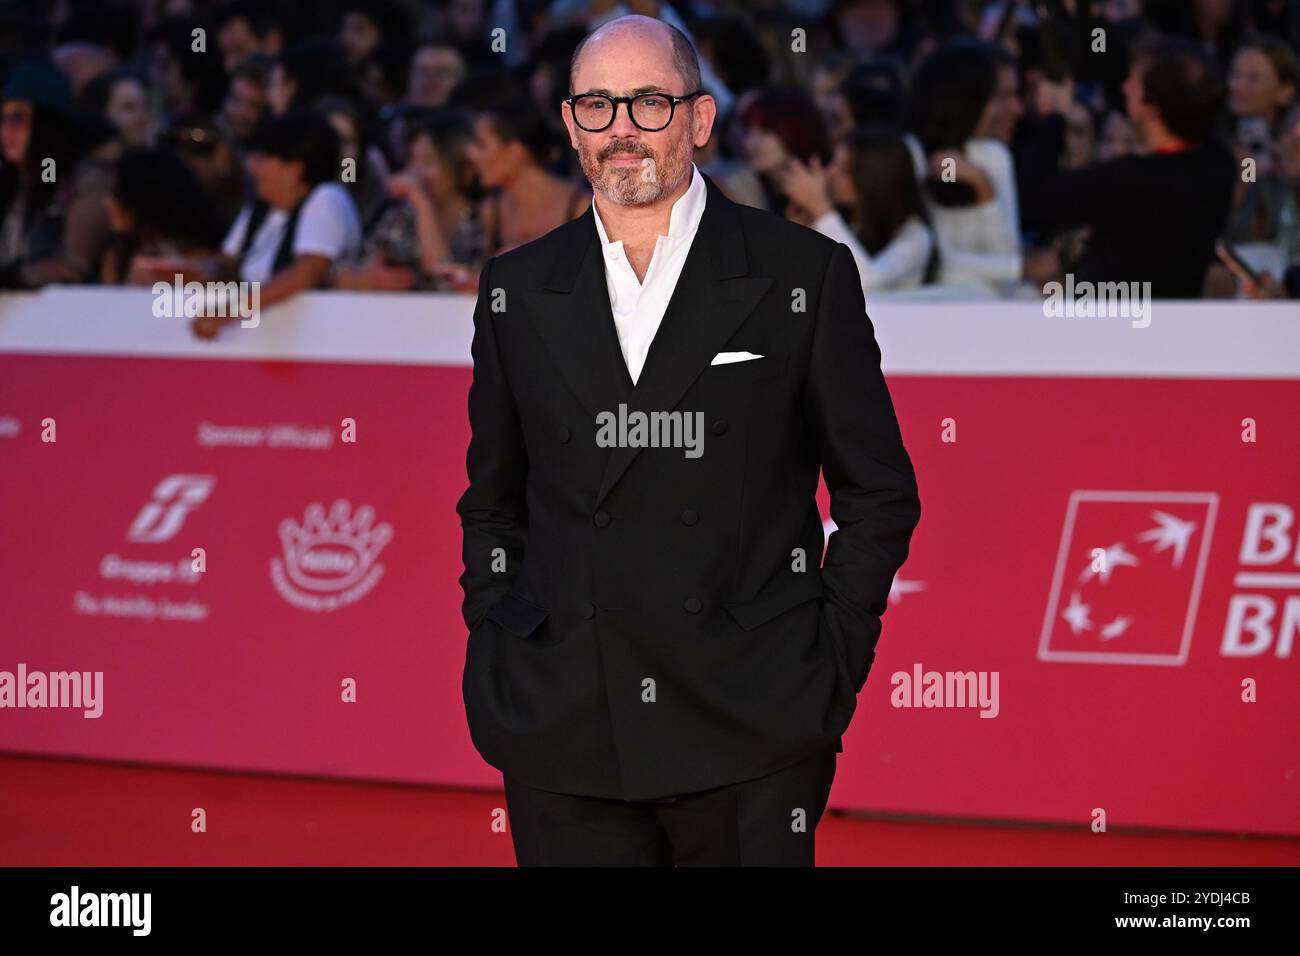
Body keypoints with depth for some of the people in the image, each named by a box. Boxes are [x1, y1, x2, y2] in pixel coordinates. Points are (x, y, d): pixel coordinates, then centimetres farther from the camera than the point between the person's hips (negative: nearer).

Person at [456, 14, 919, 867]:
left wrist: (831, 671, -1)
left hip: (752, 734, -2)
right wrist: (498, 655, 7)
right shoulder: (519, 291, 11)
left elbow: (879, 493, 5)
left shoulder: (804, 275, 2)